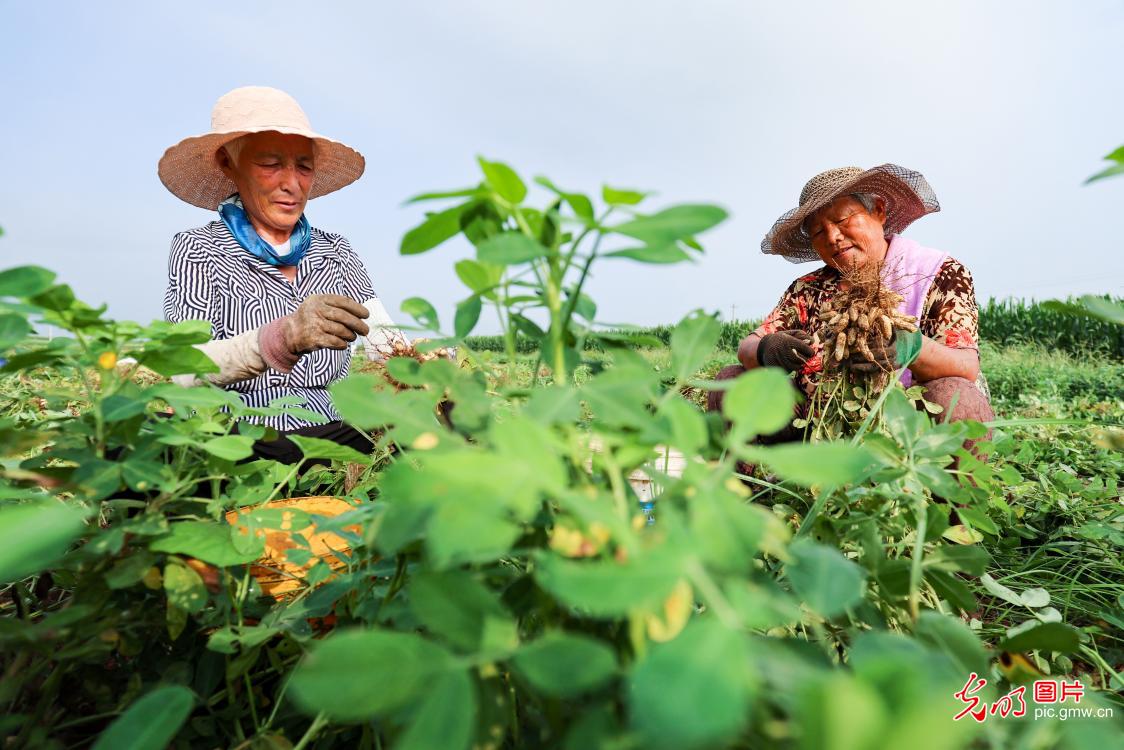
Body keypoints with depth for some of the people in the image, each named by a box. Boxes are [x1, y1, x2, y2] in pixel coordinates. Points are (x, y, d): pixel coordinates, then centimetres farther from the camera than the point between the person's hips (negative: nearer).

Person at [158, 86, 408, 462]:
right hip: (247, 447, -1)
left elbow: (386, 342, 3)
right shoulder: (198, 249, 4)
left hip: (339, 438, 2)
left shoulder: (337, 251, 14)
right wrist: (280, 338, -30)